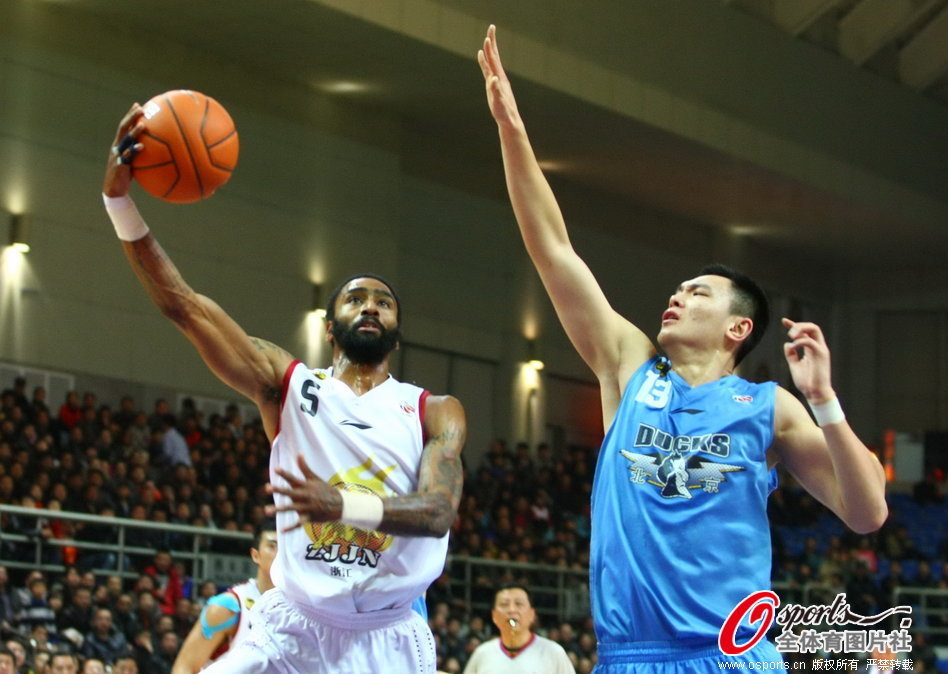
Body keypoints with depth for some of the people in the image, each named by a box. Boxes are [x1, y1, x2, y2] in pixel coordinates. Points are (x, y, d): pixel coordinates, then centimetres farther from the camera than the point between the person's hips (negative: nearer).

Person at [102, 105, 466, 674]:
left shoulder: (436, 413, 4)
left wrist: (344, 505, -32)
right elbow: (181, 303, -3)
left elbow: (438, 512, -13)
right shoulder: (288, 384, 6)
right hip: (293, 628, 0)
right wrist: (120, 198, -15)